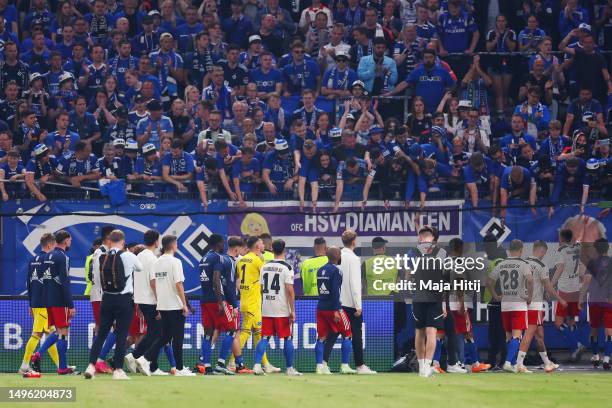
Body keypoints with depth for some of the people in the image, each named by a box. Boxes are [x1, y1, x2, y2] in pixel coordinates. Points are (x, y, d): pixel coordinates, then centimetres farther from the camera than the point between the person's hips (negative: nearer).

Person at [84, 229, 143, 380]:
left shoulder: (102, 258, 1)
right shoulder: (128, 256, -7)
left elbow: (98, 280, 6)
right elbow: (140, 268, 12)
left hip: (107, 299, 3)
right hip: (124, 300, -3)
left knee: (101, 333, 8)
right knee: (121, 335, 1)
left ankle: (91, 365, 1)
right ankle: (118, 369, -1)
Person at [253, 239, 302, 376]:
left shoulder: (265, 266, 9)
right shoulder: (286, 267, -8)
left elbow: (261, 289, 13)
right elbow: (290, 290, -12)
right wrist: (292, 310, -10)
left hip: (266, 309, 5)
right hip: (282, 310, -5)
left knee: (265, 338, 5)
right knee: (287, 339, 5)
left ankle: (257, 365, -9)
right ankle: (290, 369, 9)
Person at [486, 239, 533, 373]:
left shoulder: (500, 265, 6)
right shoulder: (523, 265, -8)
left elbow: (489, 282, 8)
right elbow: (529, 280, -23)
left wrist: (495, 296, 16)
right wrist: (529, 296, -11)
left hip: (505, 304, 4)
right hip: (519, 304, -4)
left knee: (509, 336, 14)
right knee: (516, 335, -7)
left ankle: (513, 364, 20)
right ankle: (508, 362, -21)